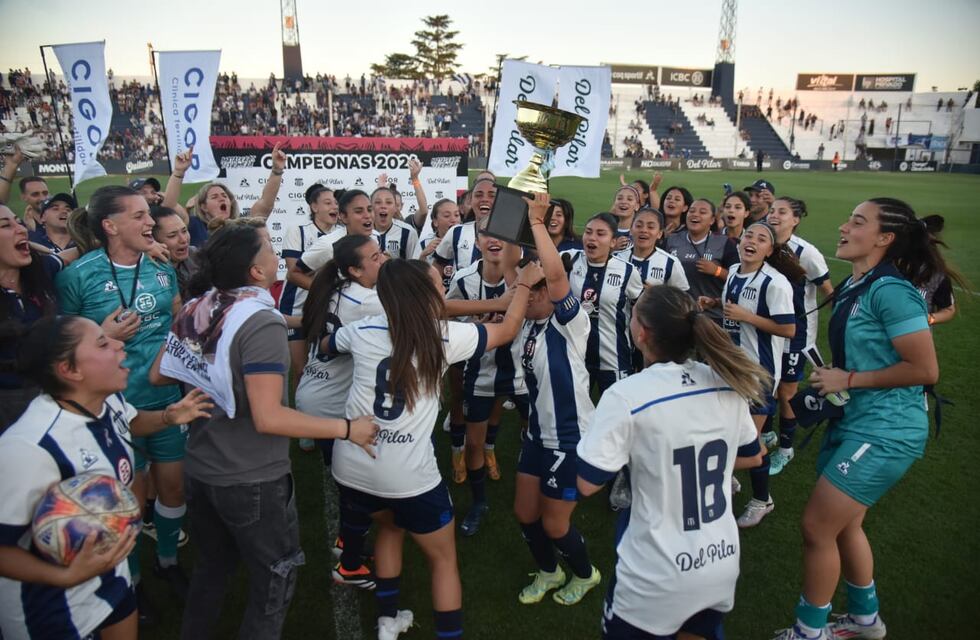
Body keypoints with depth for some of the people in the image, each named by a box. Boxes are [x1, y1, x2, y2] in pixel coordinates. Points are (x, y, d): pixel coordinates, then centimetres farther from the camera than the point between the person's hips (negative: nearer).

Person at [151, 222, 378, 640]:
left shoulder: (195, 308, -1)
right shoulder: (261, 323, -24)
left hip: (199, 470, 8)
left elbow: (157, 375, 10)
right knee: (274, 577, 15)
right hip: (251, 481, -7)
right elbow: (269, 418, -28)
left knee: (212, 566, 28)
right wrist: (347, 428, -23)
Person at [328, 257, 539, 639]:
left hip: (351, 467, 5)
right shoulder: (446, 336, -8)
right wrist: (524, 283, 21)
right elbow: (508, 329, 8)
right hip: (407, 475, -5)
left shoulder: (362, 331, 0)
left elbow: (327, 345, 24)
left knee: (390, 526, 34)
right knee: (444, 559, 19)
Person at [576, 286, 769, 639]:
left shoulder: (626, 396, -23)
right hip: (723, 565, 5)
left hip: (658, 579, -4)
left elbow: (587, 484, -17)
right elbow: (752, 458, 9)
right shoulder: (728, 385, -7)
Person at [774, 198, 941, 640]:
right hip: (853, 422, 9)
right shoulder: (852, 287, 8)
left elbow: (925, 370, -22)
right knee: (843, 525, 20)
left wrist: (848, 380, -17)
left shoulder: (890, 290, -20)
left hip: (885, 432, -9)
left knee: (816, 526, -2)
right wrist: (829, 377, 6)